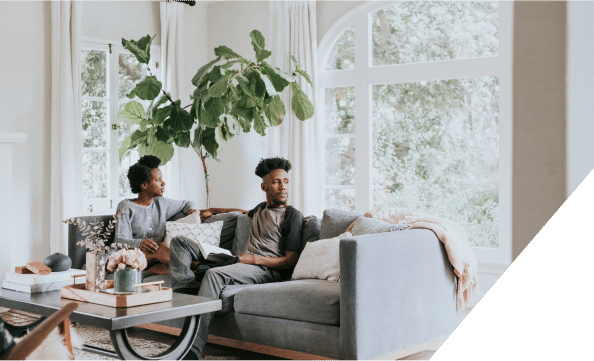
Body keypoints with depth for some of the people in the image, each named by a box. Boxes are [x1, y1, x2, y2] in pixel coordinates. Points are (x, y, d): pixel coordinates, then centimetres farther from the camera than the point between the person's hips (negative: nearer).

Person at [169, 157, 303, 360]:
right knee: (180, 242, 8)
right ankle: (186, 291, -22)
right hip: (243, 265, 9)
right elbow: (246, 213, 52)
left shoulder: (293, 216, 1)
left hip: (268, 270, -8)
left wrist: (254, 259, -17)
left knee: (214, 274, -38)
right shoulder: (261, 209, 24)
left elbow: (291, 261, -7)